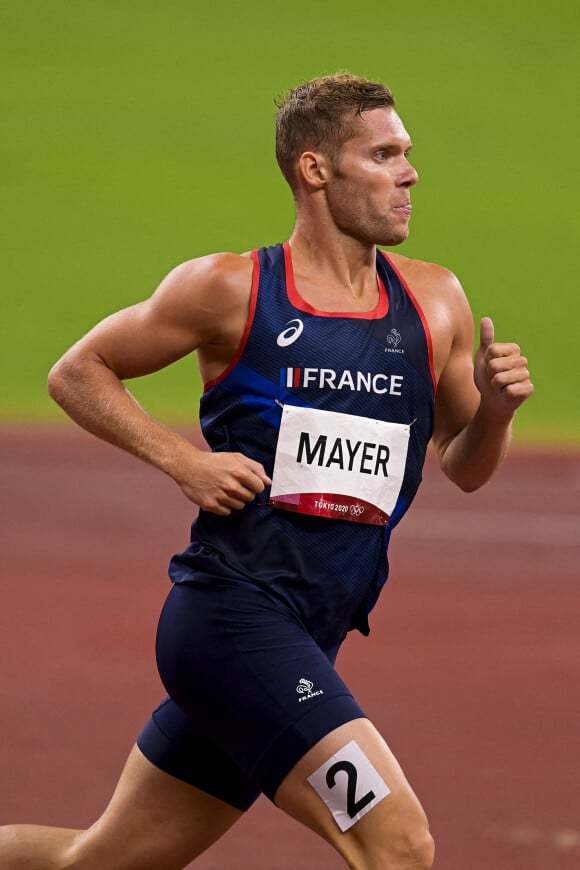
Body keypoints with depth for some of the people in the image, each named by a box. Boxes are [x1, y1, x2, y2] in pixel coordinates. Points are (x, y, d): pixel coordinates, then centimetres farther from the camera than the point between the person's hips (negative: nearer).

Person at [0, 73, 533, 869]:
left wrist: (495, 409, -2)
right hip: (232, 614, -7)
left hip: (306, 646, 7)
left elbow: (465, 468, 20)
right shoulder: (231, 290, -4)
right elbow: (76, 372, 6)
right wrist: (181, 459, -9)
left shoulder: (435, 304, 10)